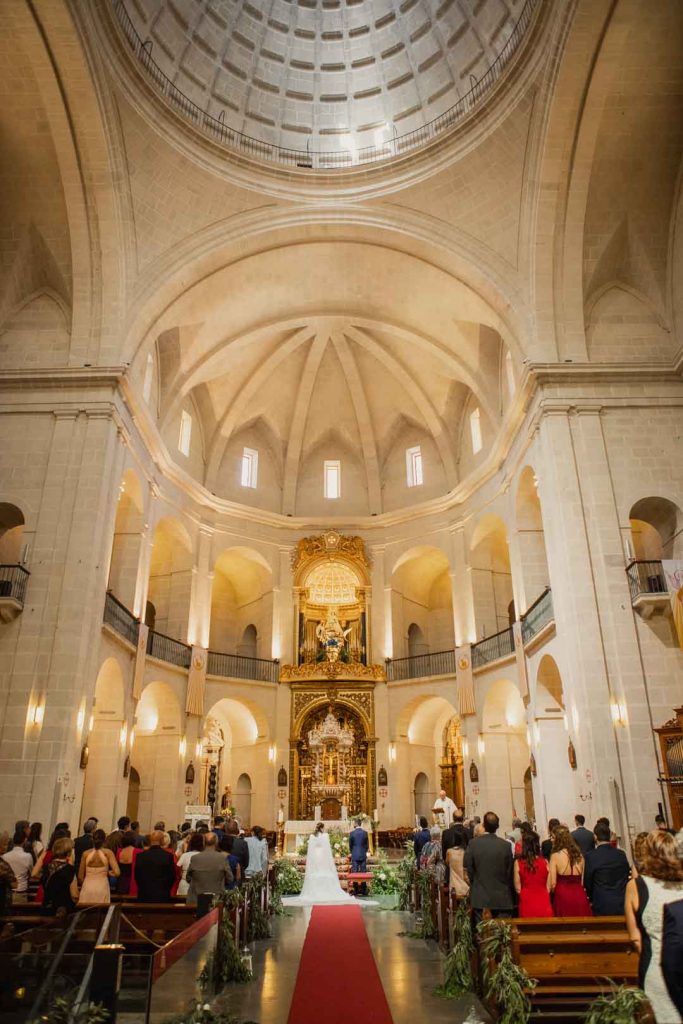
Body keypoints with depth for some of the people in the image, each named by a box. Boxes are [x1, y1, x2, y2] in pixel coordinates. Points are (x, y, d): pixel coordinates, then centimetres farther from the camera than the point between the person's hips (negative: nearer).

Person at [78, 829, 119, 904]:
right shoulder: (108, 853, -6)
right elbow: (117, 873, -13)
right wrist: (108, 872, 7)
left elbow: (80, 877, 7)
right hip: (102, 888, -2)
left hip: (87, 889, 2)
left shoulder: (86, 854, 0)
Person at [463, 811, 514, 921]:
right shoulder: (506, 845, -8)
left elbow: (468, 870, -3)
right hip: (502, 899, 0)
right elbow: (510, 872, -1)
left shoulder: (473, 844, -8)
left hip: (480, 898, 0)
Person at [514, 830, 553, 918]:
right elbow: (548, 887, 1)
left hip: (527, 903, -1)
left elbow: (518, 889, -2)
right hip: (543, 904, 1)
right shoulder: (545, 862, -5)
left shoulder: (518, 862, -9)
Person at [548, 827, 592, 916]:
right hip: (579, 896, 4)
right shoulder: (579, 855, 5)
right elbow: (583, 881, 7)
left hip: (562, 896, -4)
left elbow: (553, 884, -8)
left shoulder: (555, 856, -8)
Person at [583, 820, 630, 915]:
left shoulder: (590, 856, -13)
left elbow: (587, 882, -3)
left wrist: (592, 899, 15)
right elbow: (627, 877, 9)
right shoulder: (621, 854, -1)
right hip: (622, 905, 4)